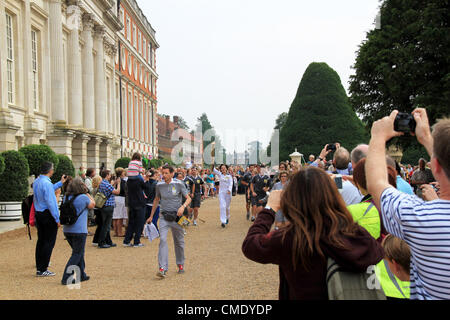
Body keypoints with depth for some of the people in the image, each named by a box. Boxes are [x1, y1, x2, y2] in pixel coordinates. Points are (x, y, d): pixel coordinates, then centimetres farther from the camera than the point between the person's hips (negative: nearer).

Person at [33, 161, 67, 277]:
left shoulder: (36, 181, 8)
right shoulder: (46, 183, -20)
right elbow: (50, 202, -20)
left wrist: (60, 183, 29)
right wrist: (57, 219, -16)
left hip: (38, 214, 9)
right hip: (48, 215, -9)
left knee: (41, 240, 14)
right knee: (49, 241, -2)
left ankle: (39, 268, 19)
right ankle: (43, 270, 0)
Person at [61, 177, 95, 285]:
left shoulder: (66, 197, 5)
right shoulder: (83, 198, -12)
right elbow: (93, 204, 5)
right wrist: (87, 193, 10)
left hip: (67, 230, 7)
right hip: (79, 231, -7)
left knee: (79, 253, 20)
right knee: (77, 254, 2)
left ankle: (81, 275, 27)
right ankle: (66, 278, -3)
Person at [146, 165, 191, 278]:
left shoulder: (179, 184, -4)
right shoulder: (159, 185, 4)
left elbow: (188, 198, -3)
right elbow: (156, 200, 18)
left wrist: (183, 206, -24)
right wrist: (151, 216, 21)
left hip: (176, 217, -1)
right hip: (164, 217, 1)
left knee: (179, 242, 9)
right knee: (163, 240, -15)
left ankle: (180, 264, 31)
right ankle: (163, 269, -19)